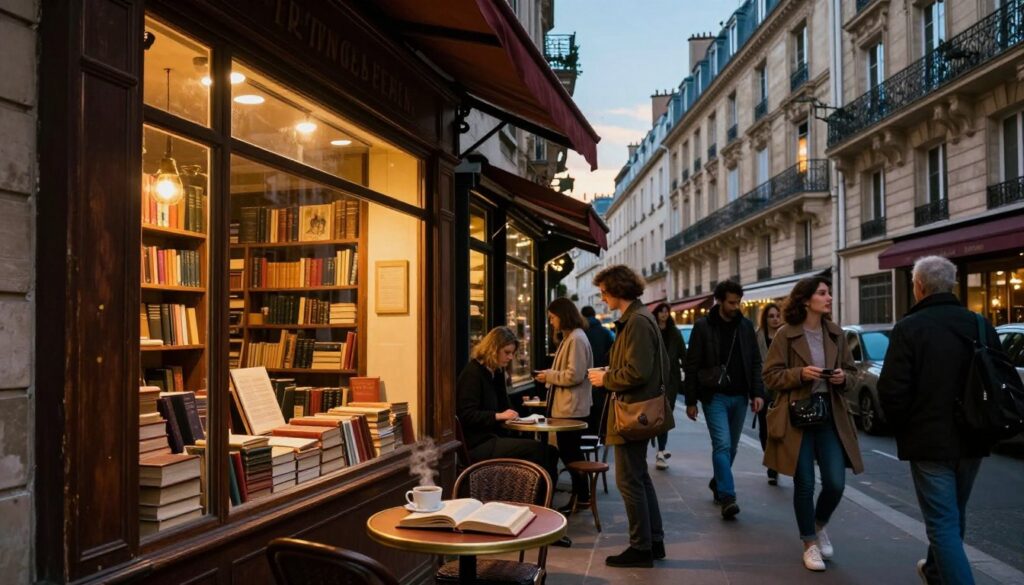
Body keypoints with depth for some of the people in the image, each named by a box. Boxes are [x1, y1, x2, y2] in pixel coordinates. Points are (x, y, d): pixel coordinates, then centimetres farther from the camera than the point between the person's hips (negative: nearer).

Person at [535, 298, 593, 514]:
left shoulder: (577, 339, -16)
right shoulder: (569, 337, 15)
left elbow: (574, 375, -23)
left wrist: (549, 376, -12)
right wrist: (550, 376, 5)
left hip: (572, 408, -10)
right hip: (567, 406, 10)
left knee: (569, 452, -1)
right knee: (569, 451, 14)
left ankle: (580, 497, 10)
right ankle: (581, 495, 23)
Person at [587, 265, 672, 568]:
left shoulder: (637, 321, -19)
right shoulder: (639, 317, 12)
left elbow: (637, 371, -25)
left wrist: (605, 379, -12)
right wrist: (609, 372, 12)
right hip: (638, 410, 10)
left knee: (629, 480, -1)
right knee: (639, 477, 17)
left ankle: (641, 549, 9)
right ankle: (654, 542, 26)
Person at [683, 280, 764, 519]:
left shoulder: (746, 326, 7)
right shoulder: (703, 326, -5)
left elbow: (755, 362, 10)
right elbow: (692, 365, -4)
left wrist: (757, 393, -1)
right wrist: (691, 401, -5)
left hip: (739, 396, 4)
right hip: (715, 396, -4)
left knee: (731, 446, 11)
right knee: (722, 444, -13)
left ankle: (717, 484, 31)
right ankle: (727, 497, -14)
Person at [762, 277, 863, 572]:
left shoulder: (836, 334, 7)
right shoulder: (786, 335, -6)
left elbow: (851, 372, 15)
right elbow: (771, 376, -5)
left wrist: (844, 378, -7)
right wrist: (800, 374, -20)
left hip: (831, 416, 4)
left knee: (836, 483, -2)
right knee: (804, 484, 2)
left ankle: (820, 526, 29)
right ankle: (810, 544, 20)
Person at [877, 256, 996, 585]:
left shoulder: (909, 328, -14)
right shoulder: (981, 326, 3)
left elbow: (892, 389, -17)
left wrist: (901, 428, 0)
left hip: (930, 440, -6)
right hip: (972, 439, 7)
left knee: (943, 523, -1)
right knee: (954, 516, 24)